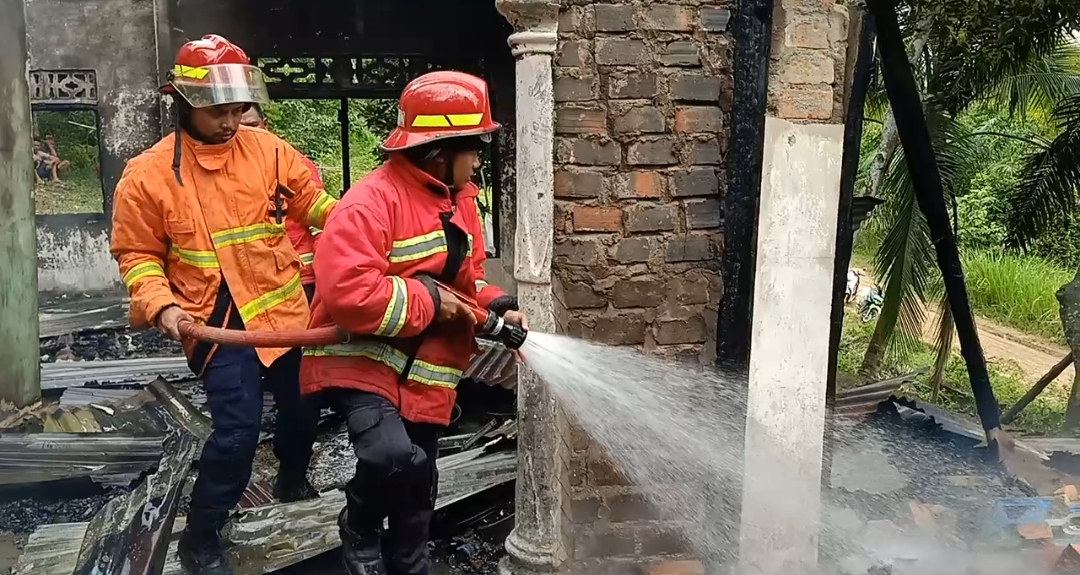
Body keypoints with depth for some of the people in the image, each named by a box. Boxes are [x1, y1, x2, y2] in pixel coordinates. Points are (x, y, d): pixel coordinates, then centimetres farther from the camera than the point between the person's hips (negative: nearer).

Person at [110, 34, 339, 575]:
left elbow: (311, 200, 8)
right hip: (221, 322, -4)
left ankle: (292, 481, 49)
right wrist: (161, 305, -18)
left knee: (303, 405, 18)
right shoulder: (148, 174, -8)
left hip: (286, 310, 5)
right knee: (238, 428, -11)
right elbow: (138, 254, -2)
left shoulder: (267, 148, 0)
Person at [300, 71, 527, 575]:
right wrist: (426, 300, -22)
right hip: (361, 360, -7)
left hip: (424, 374, 8)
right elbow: (346, 291, -32)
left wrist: (498, 307, -4)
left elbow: (465, 278, 17)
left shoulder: (460, 200, 6)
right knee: (394, 458, -29)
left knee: (418, 492, 16)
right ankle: (359, 529, 4)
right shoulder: (372, 201, -22)